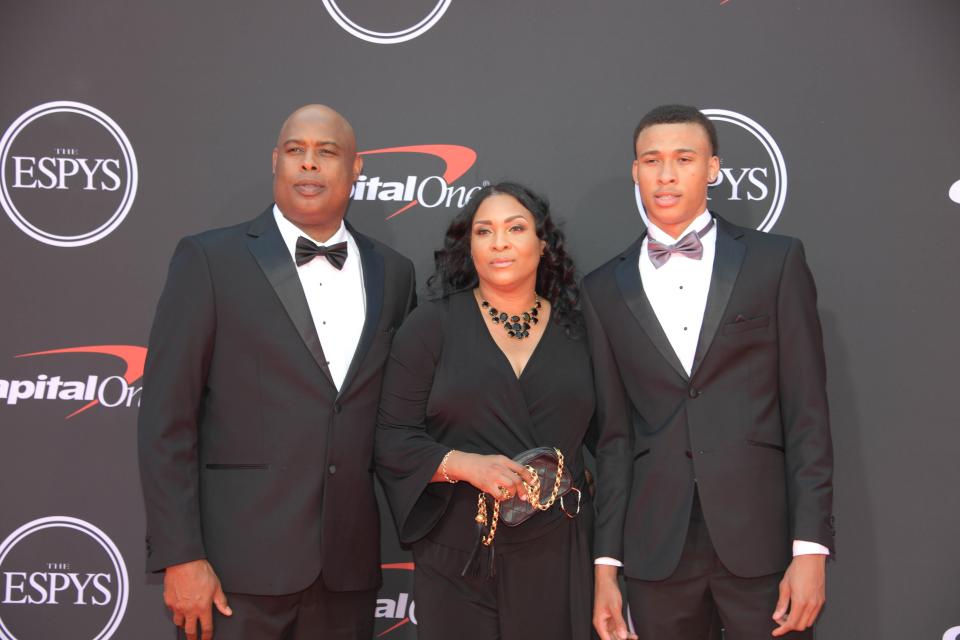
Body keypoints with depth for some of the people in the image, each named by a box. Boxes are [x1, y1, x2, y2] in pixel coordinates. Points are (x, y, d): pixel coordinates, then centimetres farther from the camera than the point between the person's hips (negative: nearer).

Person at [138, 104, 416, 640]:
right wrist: (180, 557, -11)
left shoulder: (394, 272, 9)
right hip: (239, 563, -3)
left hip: (349, 570, 4)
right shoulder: (210, 259, -2)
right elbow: (166, 419, -6)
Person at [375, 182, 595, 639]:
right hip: (459, 562, -2)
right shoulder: (431, 325, 0)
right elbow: (393, 438, -2)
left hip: (557, 563, 2)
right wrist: (463, 464, -19)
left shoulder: (577, 331, 7)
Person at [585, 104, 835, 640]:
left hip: (762, 537, -1)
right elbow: (613, 434, 7)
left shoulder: (776, 260, 2)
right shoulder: (605, 289, 8)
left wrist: (811, 547, -8)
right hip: (656, 548, 2)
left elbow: (807, 412, -2)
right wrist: (606, 564, 4)